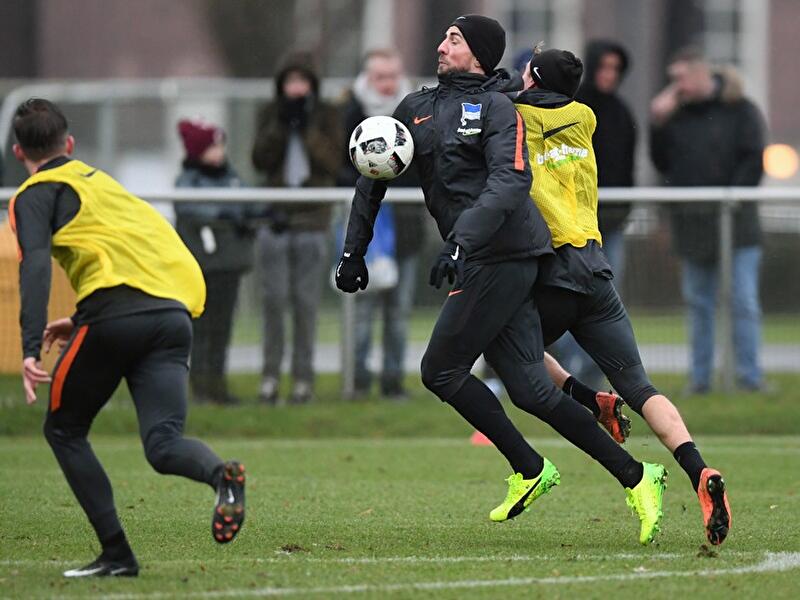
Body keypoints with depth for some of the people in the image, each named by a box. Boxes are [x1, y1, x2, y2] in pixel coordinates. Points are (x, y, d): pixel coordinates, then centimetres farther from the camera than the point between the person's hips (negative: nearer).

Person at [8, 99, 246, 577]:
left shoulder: (35, 195, 10)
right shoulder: (102, 181, 33)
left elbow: (36, 266, -8)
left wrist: (30, 349, -18)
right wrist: (82, 323, 41)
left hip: (117, 313, -5)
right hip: (176, 311, 5)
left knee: (64, 430, 14)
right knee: (163, 444, -5)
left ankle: (117, 553, 4)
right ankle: (221, 474, -40)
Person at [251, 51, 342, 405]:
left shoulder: (326, 116, 4)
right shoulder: (270, 115, 7)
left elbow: (333, 162, -7)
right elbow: (260, 160, -3)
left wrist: (308, 129, -14)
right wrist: (281, 125, -12)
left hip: (312, 219, -1)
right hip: (275, 216, 1)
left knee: (306, 301, -1)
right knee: (274, 298, -3)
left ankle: (303, 376, 3)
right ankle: (271, 373, 4)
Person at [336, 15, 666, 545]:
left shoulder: (496, 109, -5)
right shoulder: (417, 109, 18)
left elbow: (509, 182, -20)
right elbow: (375, 177, 25)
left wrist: (460, 242, -30)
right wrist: (354, 251, 22)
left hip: (502, 256, -7)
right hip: (479, 259, 7)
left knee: (441, 370, -7)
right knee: (530, 390, 1)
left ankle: (529, 469, 3)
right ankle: (634, 476, 4)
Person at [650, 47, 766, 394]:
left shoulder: (739, 111, -1)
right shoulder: (676, 113, 11)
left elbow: (753, 160, -5)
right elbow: (662, 163, 11)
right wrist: (658, 124, -1)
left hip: (735, 222, -4)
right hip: (692, 225, 4)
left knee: (743, 301, -6)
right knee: (698, 302, 7)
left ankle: (750, 376, -4)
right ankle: (700, 378, 12)